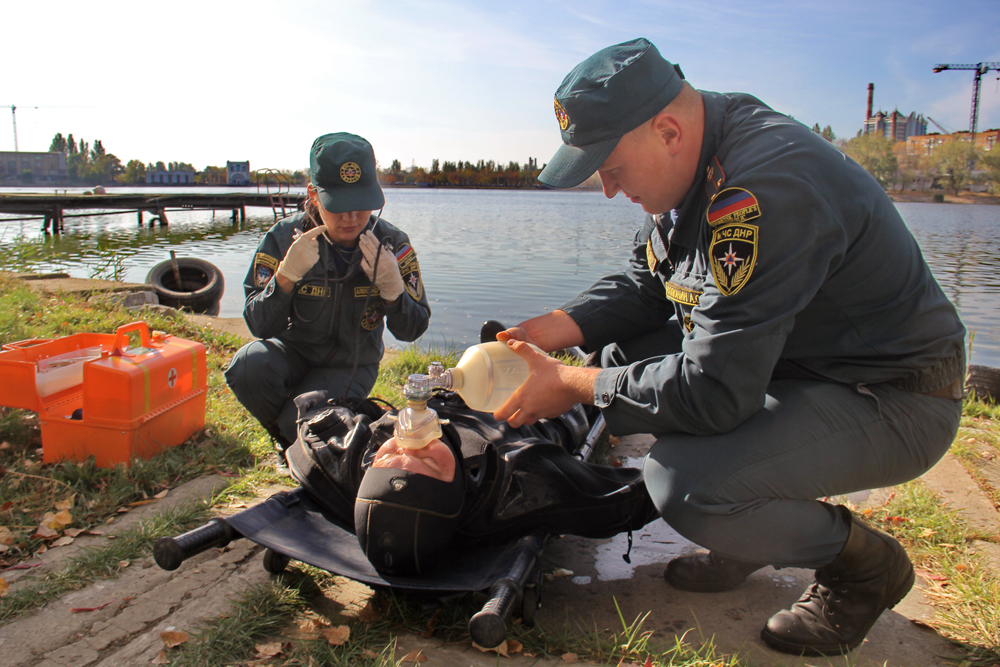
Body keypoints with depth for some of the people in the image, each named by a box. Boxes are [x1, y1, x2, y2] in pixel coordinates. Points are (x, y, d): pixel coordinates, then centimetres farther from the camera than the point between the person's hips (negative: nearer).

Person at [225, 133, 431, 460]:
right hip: (294, 351, 1)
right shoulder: (284, 237, -16)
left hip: (351, 365, -1)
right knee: (247, 367, -31)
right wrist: (286, 276, -34)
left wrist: (392, 286, -31)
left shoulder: (392, 245, -14)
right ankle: (286, 438, 2)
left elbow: (411, 330, -11)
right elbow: (260, 326, -17)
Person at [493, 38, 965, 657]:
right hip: (789, 359, 9)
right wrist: (558, 327, -7)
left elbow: (714, 390, -33)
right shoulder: (692, 159, -1)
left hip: (892, 400, -9)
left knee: (684, 482, -29)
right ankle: (753, 522, 16)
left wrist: (574, 386, -22)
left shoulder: (764, 188, -31)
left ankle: (864, 562, 3)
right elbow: (643, 285, 9)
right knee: (623, 355, 2)